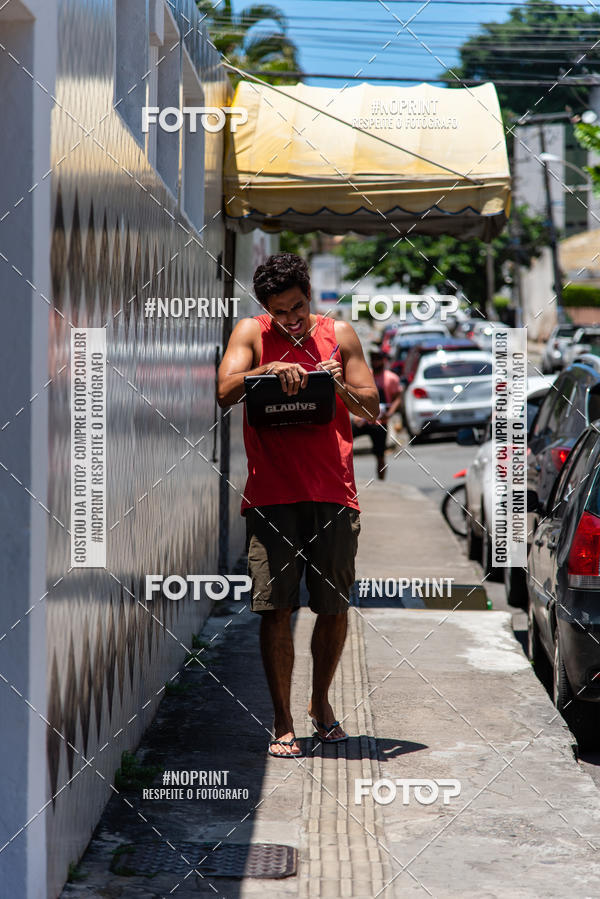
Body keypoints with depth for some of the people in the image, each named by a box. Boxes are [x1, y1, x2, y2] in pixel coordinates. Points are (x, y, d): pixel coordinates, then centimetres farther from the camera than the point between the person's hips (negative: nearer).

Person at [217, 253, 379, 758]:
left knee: (335, 607, 4)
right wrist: (267, 369, -21)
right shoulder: (251, 334, 8)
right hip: (271, 493, -1)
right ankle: (283, 724, 1)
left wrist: (340, 387, -9)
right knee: (275, 607, -6)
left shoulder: (339, 335, 11)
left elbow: (372, 408, 11)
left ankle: (321, 703, 27)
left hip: (333, 492, 2)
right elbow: (224, 393, -6)